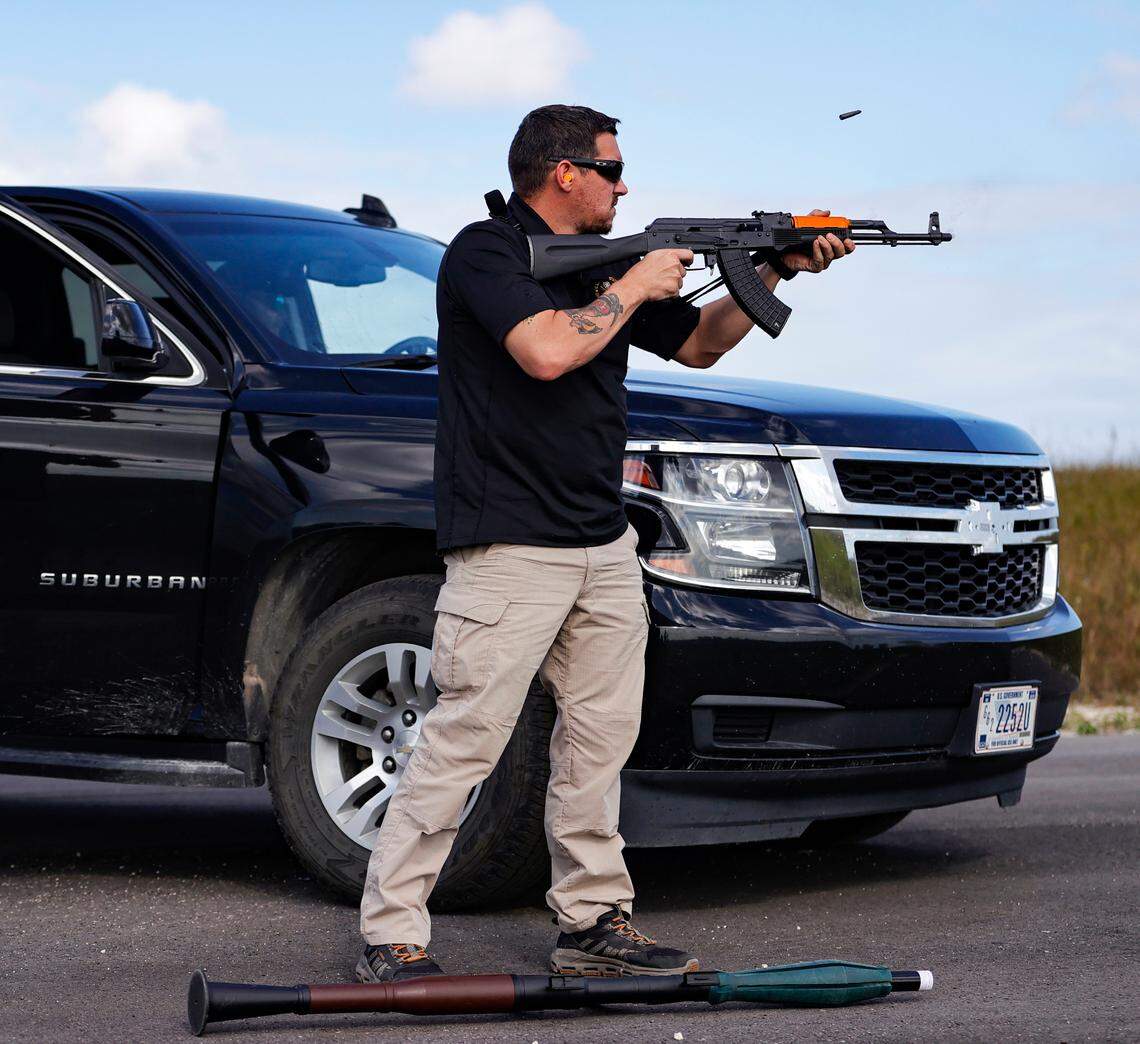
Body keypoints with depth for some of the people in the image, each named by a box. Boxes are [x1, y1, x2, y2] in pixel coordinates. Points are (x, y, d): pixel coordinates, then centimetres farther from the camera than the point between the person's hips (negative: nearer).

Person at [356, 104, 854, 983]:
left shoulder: (604, 264, 15)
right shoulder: (486, 252, -9)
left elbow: (699, 344, 25)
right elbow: (546, 351, -25)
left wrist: (779, 271, 14)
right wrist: (633, 288, -11)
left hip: (604, 548, 9)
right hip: (510, 551, -8)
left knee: (600, 742, 11)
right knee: (462, 743, -9)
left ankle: (594, 922, 19)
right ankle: (391, 937, -5)